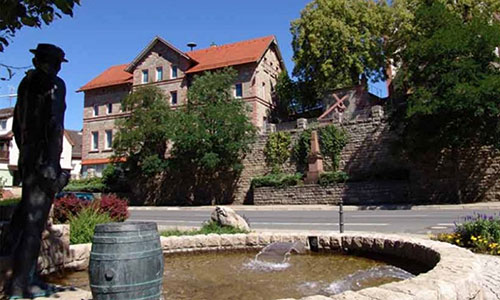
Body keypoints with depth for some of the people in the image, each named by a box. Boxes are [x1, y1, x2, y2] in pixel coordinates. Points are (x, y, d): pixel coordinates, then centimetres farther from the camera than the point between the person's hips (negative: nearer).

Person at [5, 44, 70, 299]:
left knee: (24, 217, 15)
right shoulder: (55, 85, -7)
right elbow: (55, 126, -18)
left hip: (27, 159, 8)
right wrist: (52, 163, -20)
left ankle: (26, 276, 25)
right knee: (34, 221, -5)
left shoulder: (26, 83, 15)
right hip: (43, 160, -8)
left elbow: (17, 126, 19)